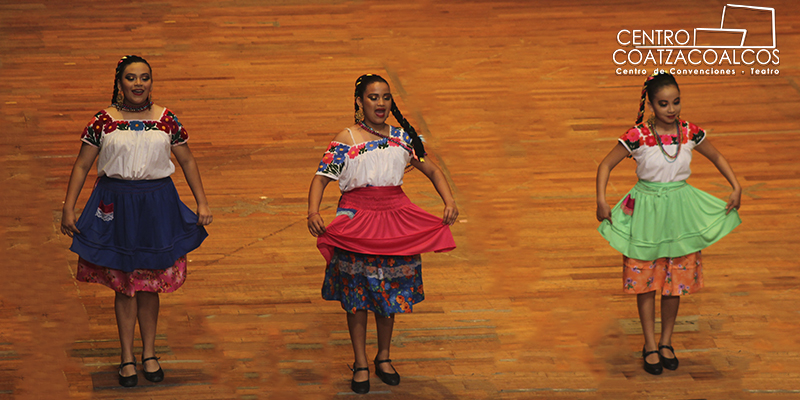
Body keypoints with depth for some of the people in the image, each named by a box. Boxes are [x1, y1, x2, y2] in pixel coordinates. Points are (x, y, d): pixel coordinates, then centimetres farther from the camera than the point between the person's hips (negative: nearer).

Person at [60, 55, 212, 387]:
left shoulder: (166, 120, 2)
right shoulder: (103, 121, -2)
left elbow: (187, 161, 11)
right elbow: (82, 165, 2)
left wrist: (202, 203, 8)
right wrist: (68, 209, -2)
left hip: (157, 204, 1)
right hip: (116, 205, -1)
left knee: (149, 284, 8)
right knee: (124, 284, 4)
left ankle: (149, 353, 22)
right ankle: (127, 357, 14)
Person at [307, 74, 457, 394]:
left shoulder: (402, 138, 6)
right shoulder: (346, 139, -3)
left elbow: (432, 170, 12)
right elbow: (321, 178, -6)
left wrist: (449, 202, -4)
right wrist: (313, 212, -24)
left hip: (395, 216, 3)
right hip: (356, 217, -3)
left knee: (389, 290, 10)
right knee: (357, 292, 3)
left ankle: (383, 358, 28)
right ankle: (360, 364, 16)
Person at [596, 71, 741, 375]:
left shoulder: (690, 133, -5)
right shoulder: (637, 136, -14)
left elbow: (717, 158, 11)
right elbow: (606, 165, -6)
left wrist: (736, 187, 2)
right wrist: (601, 201, -15)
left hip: (680, 211, 3)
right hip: (646, 212, -3)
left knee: (676, 279, 10)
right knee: (645, 280, 4)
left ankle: (666, 341, 26)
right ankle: (650, 346, 18)